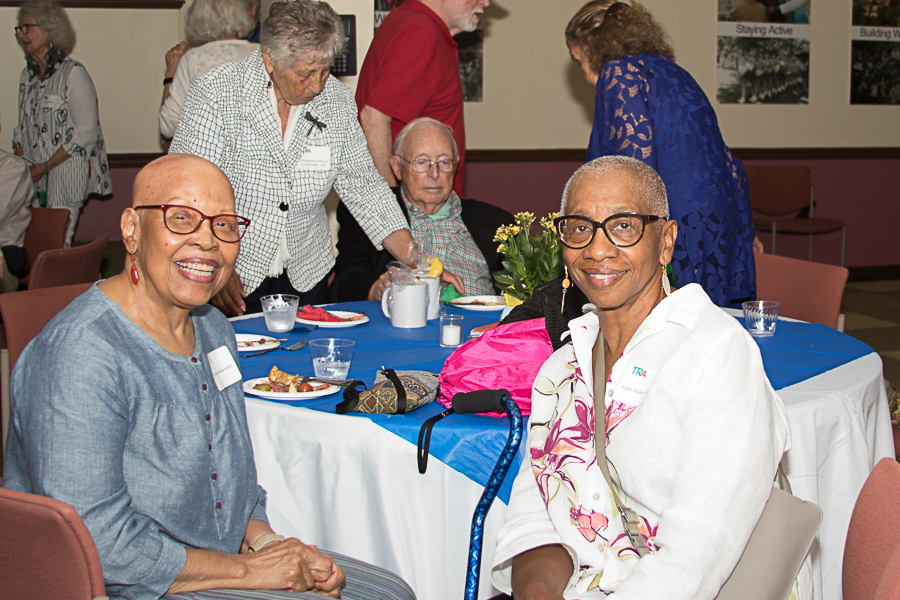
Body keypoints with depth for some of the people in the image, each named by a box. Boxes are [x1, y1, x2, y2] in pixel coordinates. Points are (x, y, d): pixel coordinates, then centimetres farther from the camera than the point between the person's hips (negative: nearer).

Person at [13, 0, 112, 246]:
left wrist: (45, 166, -12)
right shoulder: (27, 74, 13)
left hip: (66, 173, -6)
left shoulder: (73, 73, -9)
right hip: (32, 177, 6)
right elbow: (22, 127, 18)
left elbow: (86, 131, -12)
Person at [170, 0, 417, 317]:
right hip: (232, 277, -3)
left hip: (304, 276, 4)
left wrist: (413, 258, -7)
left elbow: (361, 183, 3)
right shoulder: (215, 93, -14)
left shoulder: (337, 100, -2)